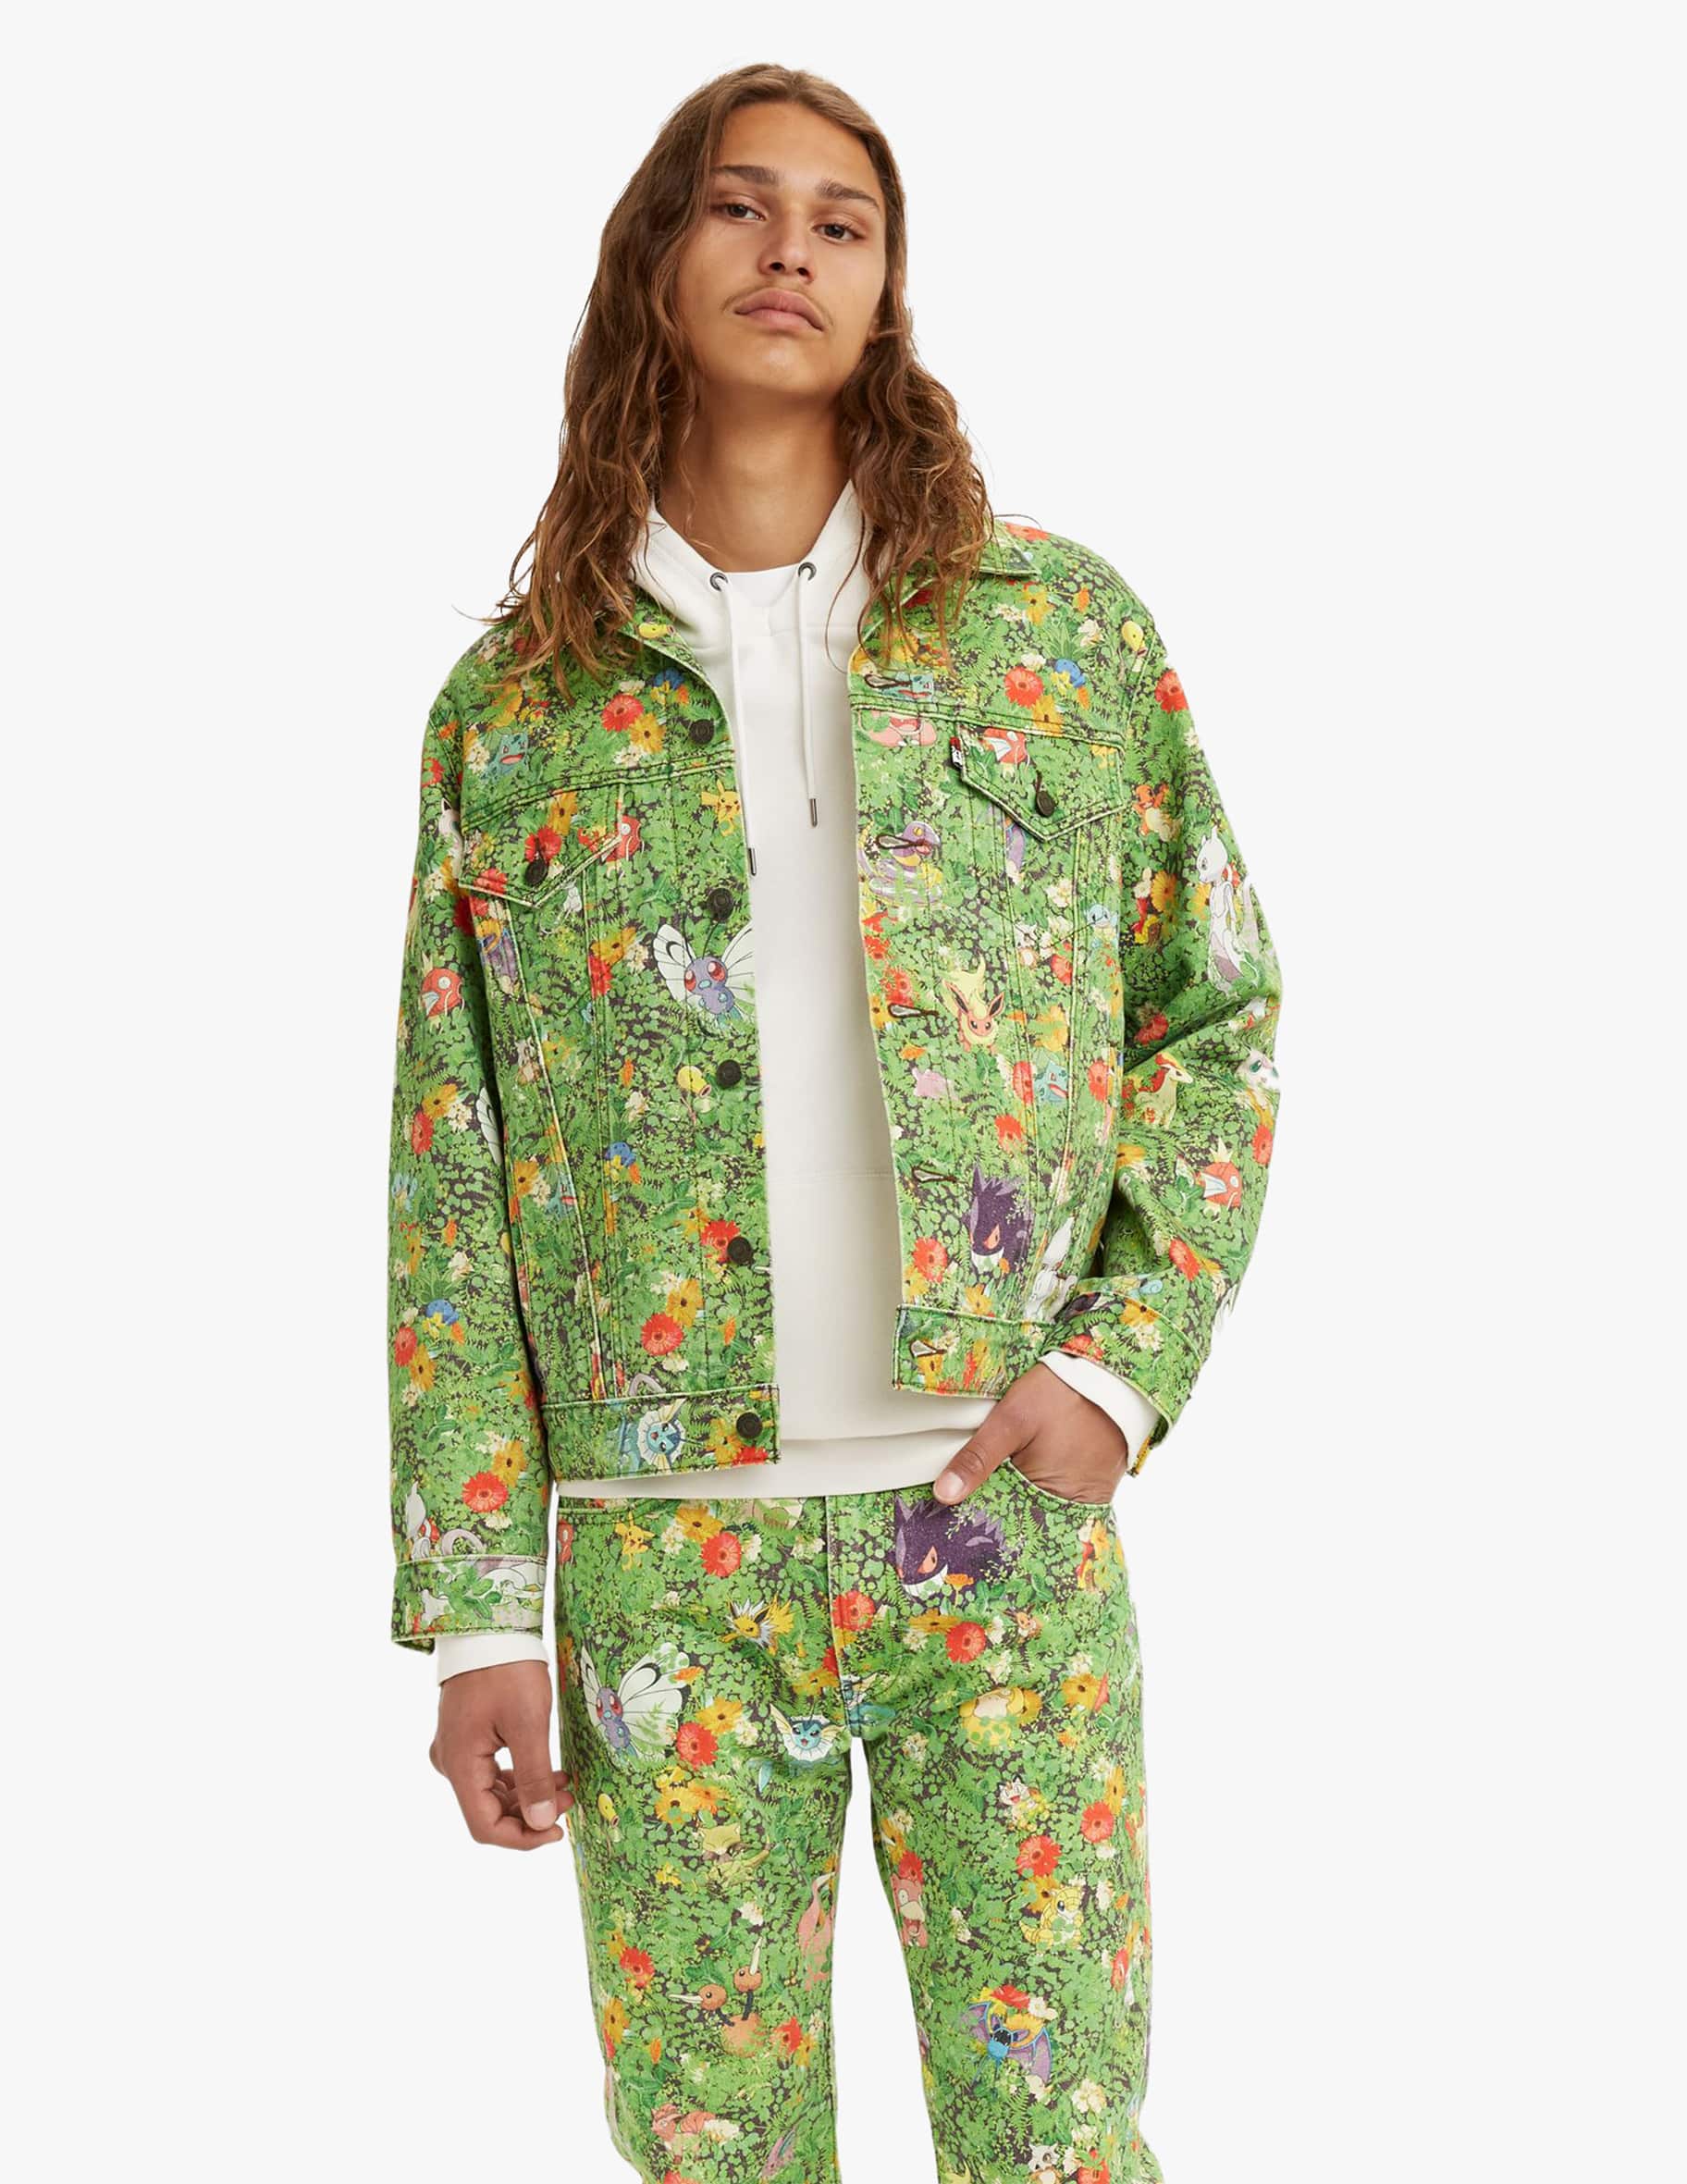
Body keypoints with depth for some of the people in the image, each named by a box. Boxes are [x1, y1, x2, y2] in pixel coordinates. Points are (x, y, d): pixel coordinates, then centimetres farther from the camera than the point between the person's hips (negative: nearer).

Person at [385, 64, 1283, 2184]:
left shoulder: (1058, 623, 5)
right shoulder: (513, 700, 5)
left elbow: (1221, 1009, 8)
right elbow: (452, 1175, 4)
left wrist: (1119, 1364, -7)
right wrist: (473, 1610, -1)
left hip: (1005, 1519, 0)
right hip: (662, 1552, 1)